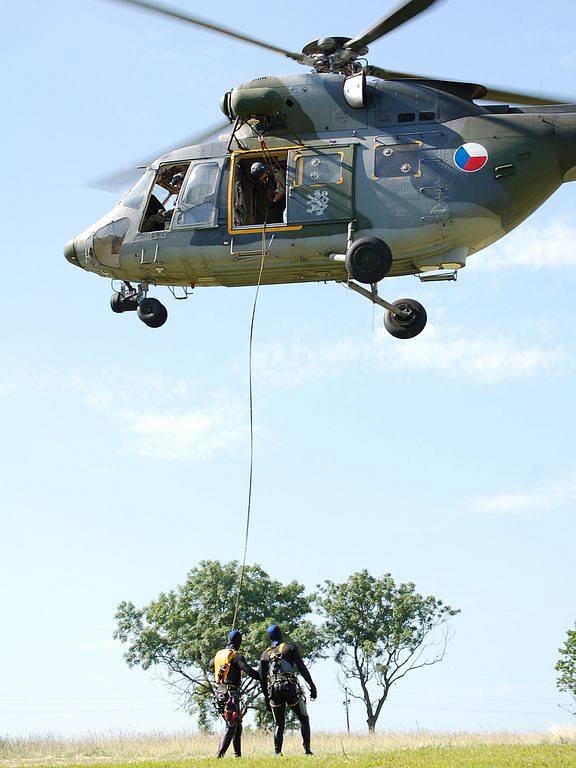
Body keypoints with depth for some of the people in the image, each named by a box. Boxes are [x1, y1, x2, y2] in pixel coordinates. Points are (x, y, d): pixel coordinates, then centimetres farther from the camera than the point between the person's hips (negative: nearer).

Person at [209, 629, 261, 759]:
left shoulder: (218, 655, 11)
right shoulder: (236, 656, -11)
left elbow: (211, 666, 32)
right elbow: (249, 671, -22)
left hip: (220, 693, 8)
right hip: (231, 696, -8)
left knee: (238, 725, 16)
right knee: (231, 727, -6)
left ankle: (238, 754, 15)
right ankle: (220, 755, -14)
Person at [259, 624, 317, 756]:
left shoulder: (265, 654, 17)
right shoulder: (290, 647, 7)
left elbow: (262, 679, 15)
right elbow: (301, 667, -4)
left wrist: (267, 699, 20)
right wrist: (311, 685, -4)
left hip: (274, 690, 3)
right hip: (291, 687, -3)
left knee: (279, 724, 12)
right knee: (304, 719, 8)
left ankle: (277, 753, 0)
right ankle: (307, 748, -6)